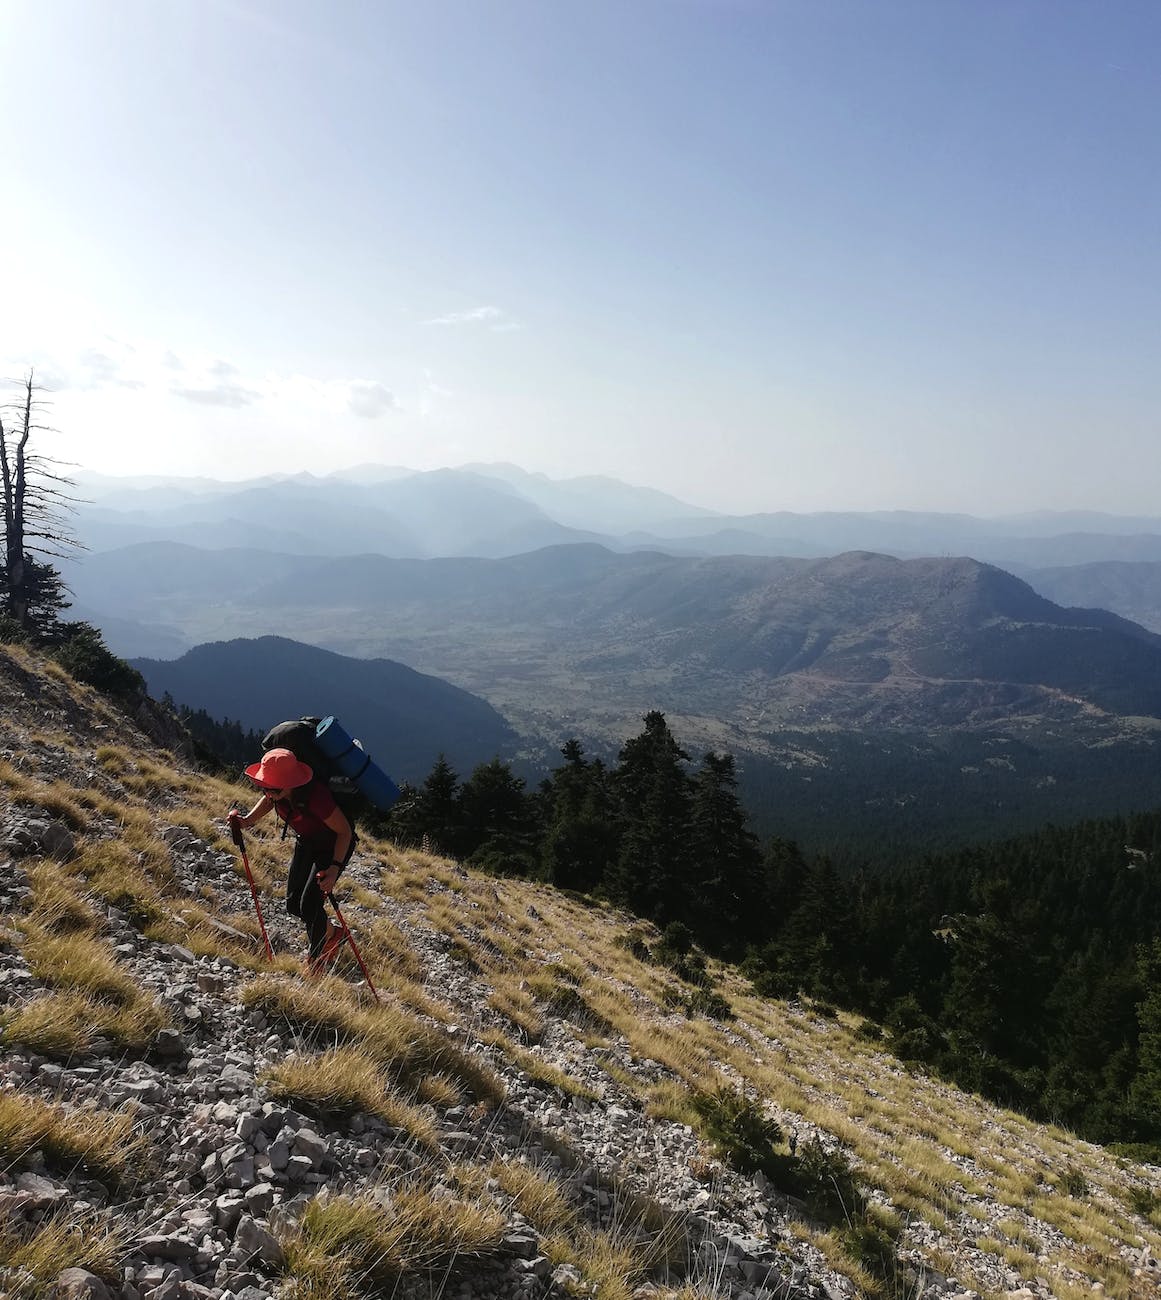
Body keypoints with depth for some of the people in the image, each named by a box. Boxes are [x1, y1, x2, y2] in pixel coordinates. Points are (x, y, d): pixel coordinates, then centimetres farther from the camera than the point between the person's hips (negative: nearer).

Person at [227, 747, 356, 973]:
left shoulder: (315, 797, -40)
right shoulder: (277, 790, -21)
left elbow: (344, 831, -28)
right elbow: (268, 800, 5)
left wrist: (335, 868, -35)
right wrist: (248, 819, -13)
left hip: (335, 846, -7)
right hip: (306, 842, 7)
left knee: (309, 905, -10)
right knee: (293, 904, 10)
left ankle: (316, 960, 15)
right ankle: (331, 933, 36)